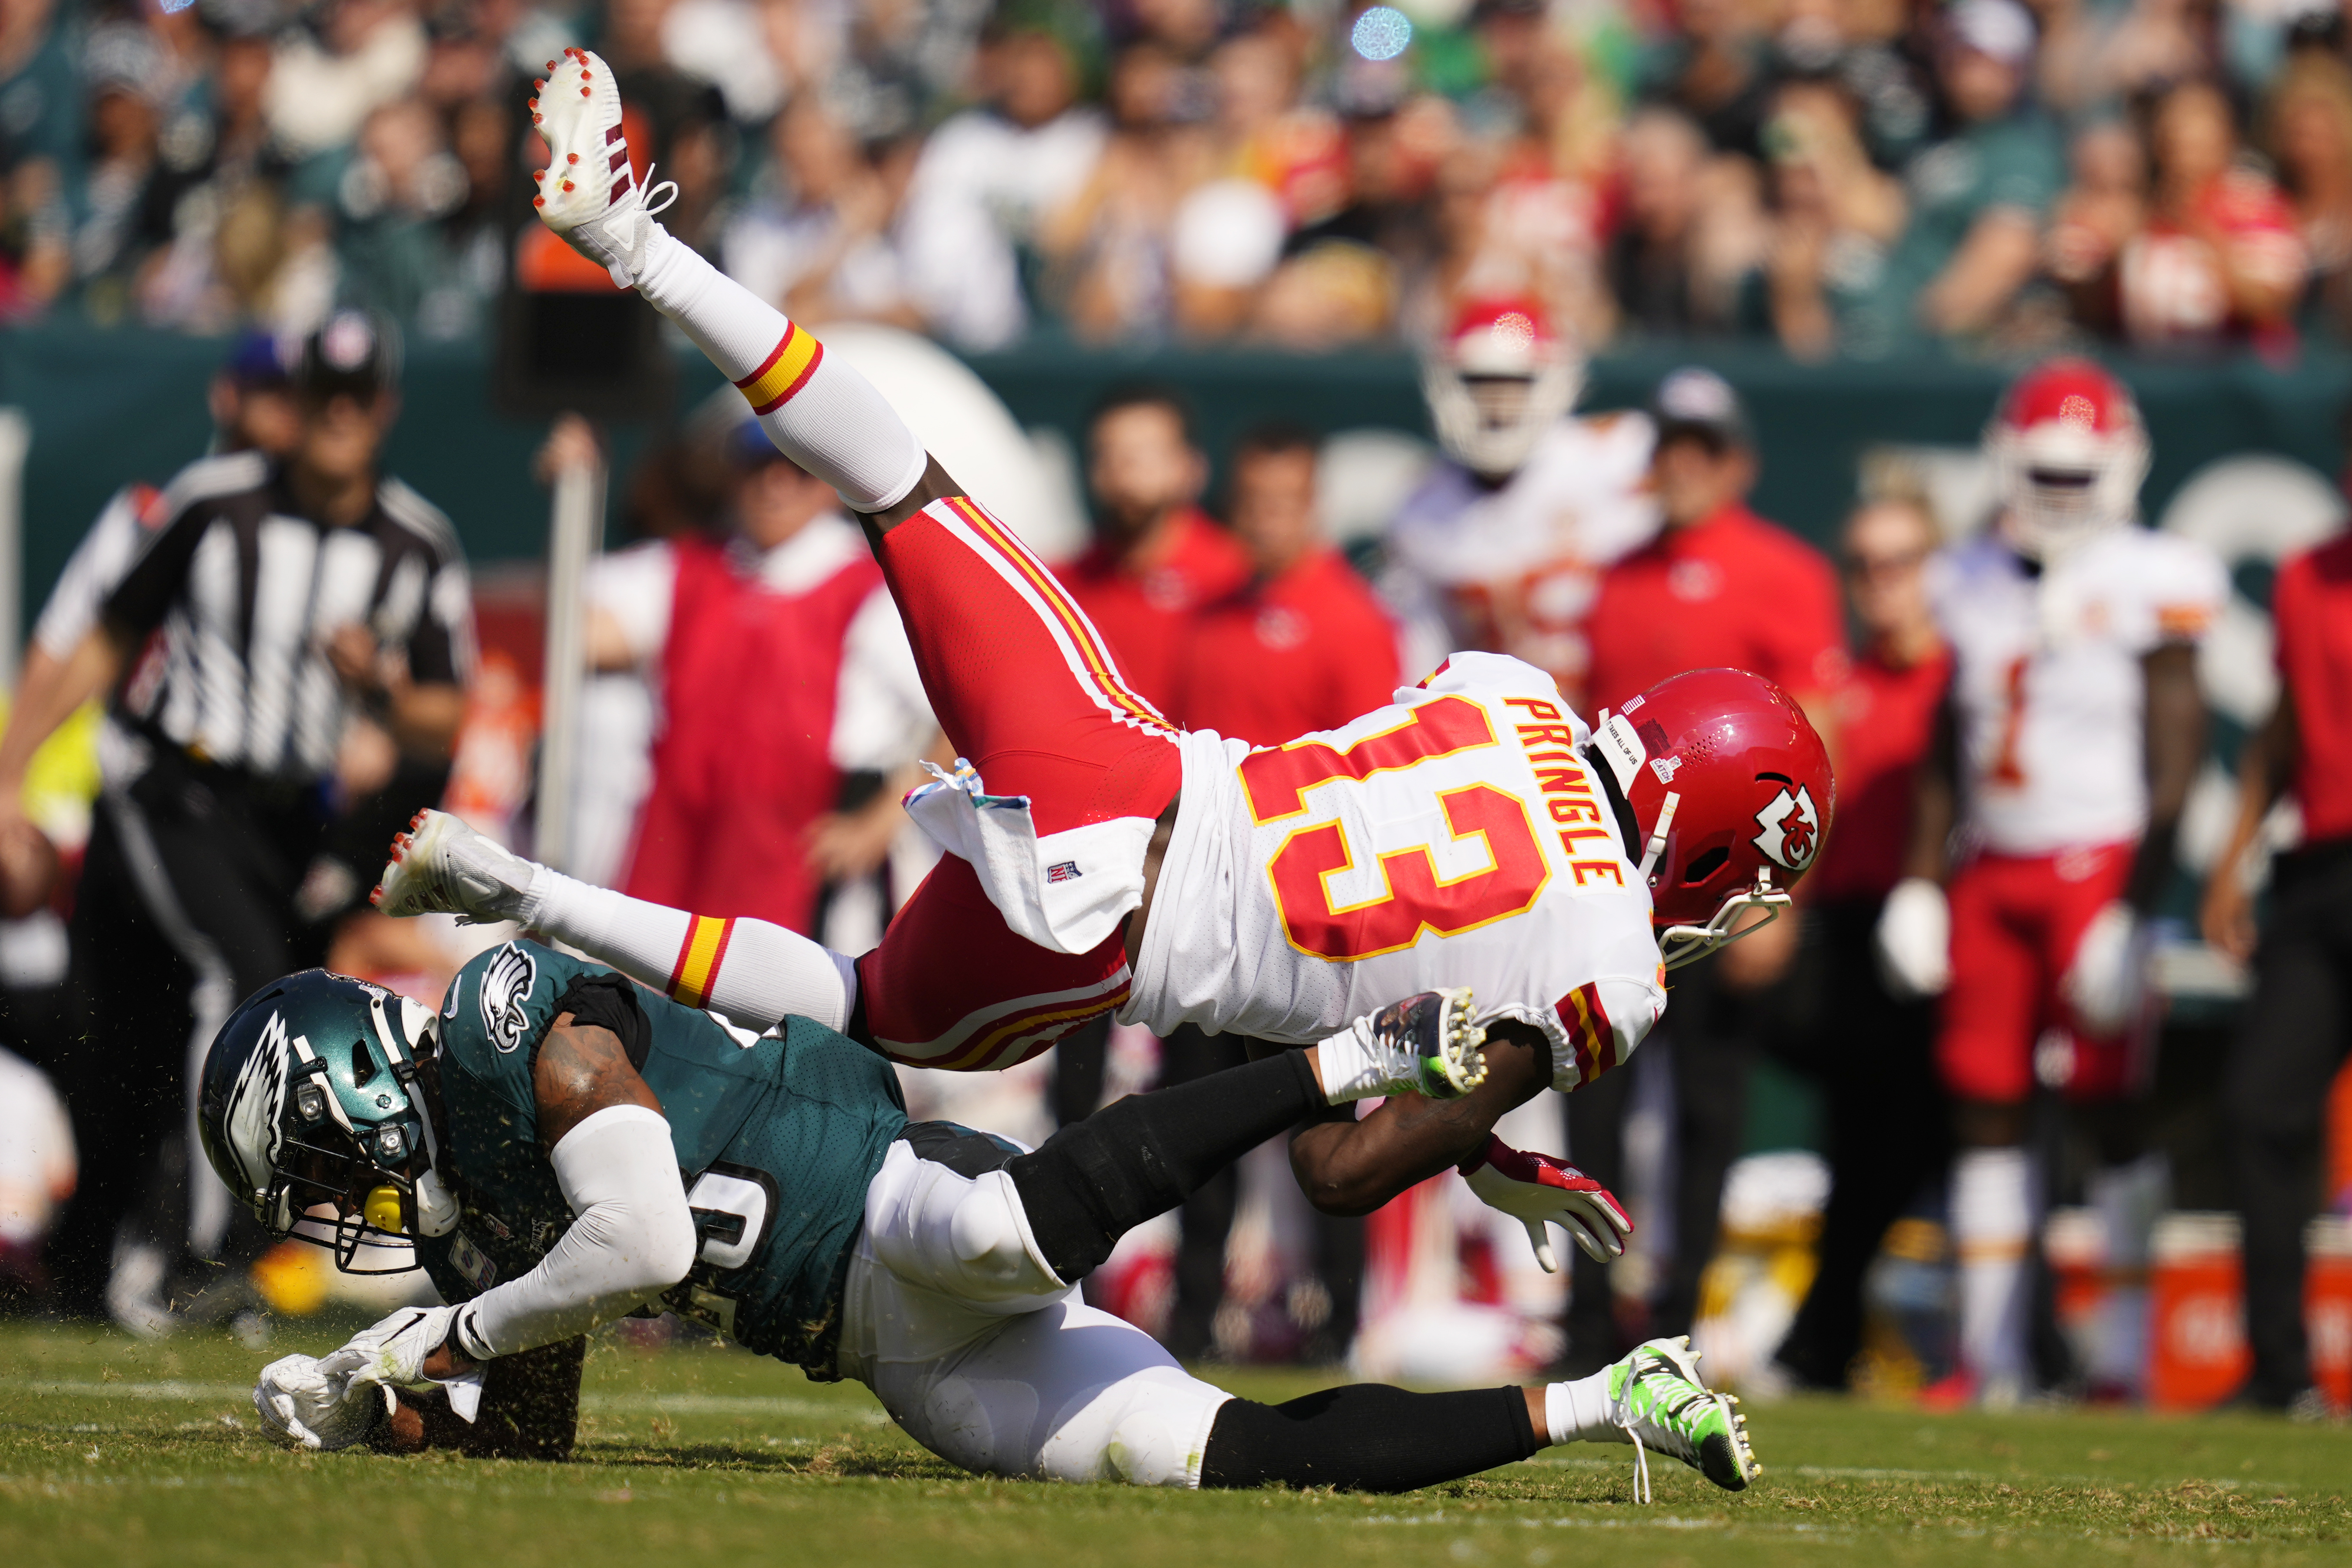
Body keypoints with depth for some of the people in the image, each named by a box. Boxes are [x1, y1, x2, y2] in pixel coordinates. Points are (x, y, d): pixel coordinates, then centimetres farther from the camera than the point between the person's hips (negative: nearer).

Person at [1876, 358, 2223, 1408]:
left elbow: (2174, 758, -8)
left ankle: (2127, 1353, -1)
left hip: (2097, 863, -5)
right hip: (1991, 873, 5)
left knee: (2111, 1106, -5)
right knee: (1984, 1104, 3)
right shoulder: (1979, 584, 12)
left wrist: (2139, 902, -14)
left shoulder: (2148, 585, -5)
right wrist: (1922, 878, 12)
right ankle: (1989, 1354, 8)